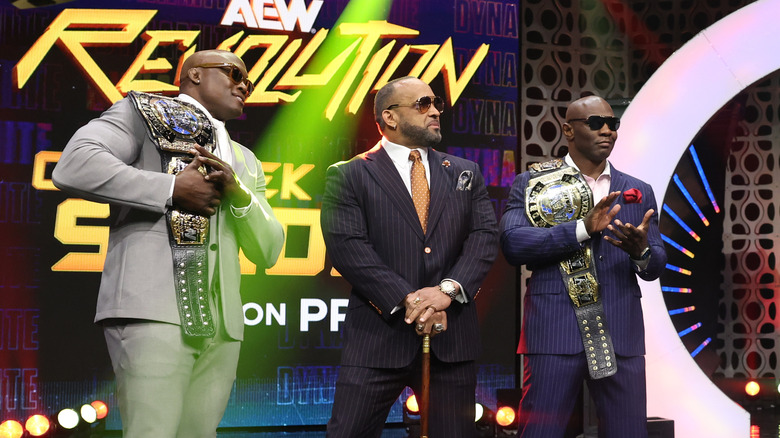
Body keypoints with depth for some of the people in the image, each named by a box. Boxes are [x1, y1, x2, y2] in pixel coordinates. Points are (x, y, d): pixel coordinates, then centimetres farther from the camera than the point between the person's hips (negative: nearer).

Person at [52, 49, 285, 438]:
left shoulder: (244, 161, 27)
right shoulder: (142, 114, 8)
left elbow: (268, 252, 18)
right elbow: (73, 166, -10)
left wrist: (238, 191, 0)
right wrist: (171, 189, -9)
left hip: (221, 325, 6)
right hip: (154, 312, -6)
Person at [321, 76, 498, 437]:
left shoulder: (464, 173, 15)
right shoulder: (348, 176, 3)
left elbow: (485, 236, 4)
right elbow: (346, 246, -9)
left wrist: (449, 289, -14)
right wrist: (407, 300, -16)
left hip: (452, 338, 3)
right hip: (378, 336, -3)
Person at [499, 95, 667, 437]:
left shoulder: (638, 192, 16)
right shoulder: (531, 184, 5)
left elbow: (655, 268, 12)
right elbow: (512, 244, -10)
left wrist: (640, 251, -13)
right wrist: (583, 228, -19)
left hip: (620, 334, 4)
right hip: (554, 332, -3)